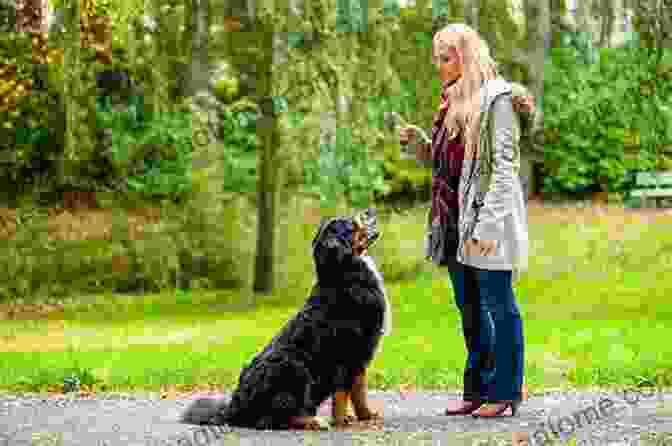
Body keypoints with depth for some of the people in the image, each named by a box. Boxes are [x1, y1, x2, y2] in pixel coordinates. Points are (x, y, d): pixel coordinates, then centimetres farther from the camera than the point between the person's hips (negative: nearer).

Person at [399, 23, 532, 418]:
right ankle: (477, 389, 19)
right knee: (470, 309, 12)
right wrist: (419, 142, 3)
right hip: (456, 221, 9)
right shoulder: (453, 101, 16)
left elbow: (504, 166, -15)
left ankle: (506, 392, 3)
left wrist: (488, 224, -20)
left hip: (487, 221, -9)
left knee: (498, 305, -3)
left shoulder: (498, 98, -9)